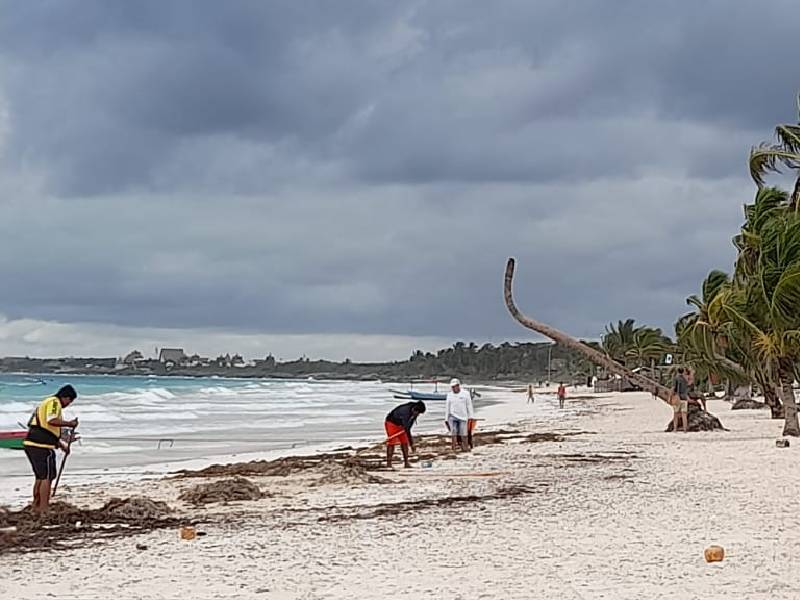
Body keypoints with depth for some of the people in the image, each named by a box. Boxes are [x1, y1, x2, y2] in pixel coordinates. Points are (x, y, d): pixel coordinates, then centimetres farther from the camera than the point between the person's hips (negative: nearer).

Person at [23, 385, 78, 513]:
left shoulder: (46, 403, 26)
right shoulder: (54, 402, -6)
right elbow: (51, 421, -23)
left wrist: (61, 445, 29)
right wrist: (69, 423, -12)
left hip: (30, 443, 10)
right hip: (42, 445, -10)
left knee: (39, 477, 19)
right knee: (47, 477, -2)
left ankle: (36, 506, 26)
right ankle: (43, 508, 0)